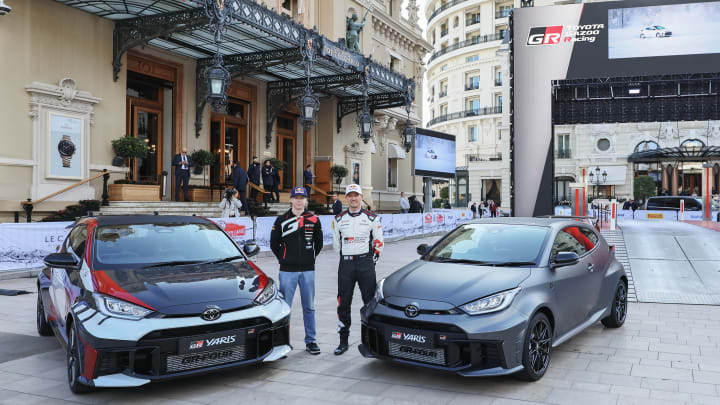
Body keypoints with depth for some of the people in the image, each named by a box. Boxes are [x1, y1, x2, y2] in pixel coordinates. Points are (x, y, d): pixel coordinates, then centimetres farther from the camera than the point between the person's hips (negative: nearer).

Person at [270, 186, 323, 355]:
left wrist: (310, 258, 11)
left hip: (308, 270, 1)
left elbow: (318, 243, 15)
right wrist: (284, 259, 6)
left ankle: (311, 341, 16)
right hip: (287, 271, -1)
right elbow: (274, 243, 8)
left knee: (309, 307, 7)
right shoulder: (281, 220, 0)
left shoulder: (314, 220, 4)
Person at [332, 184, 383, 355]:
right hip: (345, 264, 2)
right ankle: (343, 341, 10)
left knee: (370, 301, -1)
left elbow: (379, 241, 9)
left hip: (366, 262, -1)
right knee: (343, 303, 1)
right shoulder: (338, 219, 8)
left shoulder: (371, 218, 3)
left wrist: (372, 259, 5)